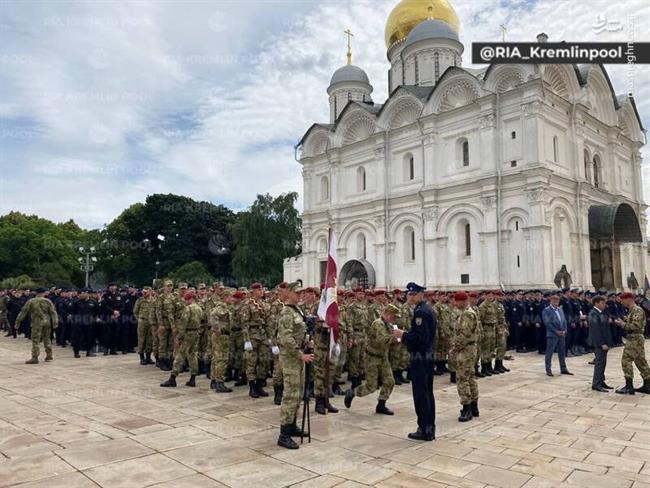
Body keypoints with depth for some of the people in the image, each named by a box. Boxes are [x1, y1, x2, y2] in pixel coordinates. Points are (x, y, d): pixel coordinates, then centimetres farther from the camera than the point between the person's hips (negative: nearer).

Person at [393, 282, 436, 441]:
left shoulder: (420, 311, -18)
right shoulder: (428, 309, 13)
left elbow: (421, 337, -25)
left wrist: (403, 335, -14)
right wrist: (406, 335, 14)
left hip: (419, 358, -10)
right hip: (428, 355, 10)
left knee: (420, 394, -3)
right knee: (428, 392, 13)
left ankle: (424, 430, 4)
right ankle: (430, 428, 21)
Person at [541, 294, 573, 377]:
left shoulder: (560, 310, 15)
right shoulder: (546, 310, -7)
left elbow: (564, 321, 13)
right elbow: (547, 323, -13)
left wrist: (564, 330, -2)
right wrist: (556, 331, -16)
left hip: (561, 334, 7)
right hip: (552, 334, -7)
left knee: (562, 352, 12)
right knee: (549, 353, -1)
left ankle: (563, 369, 21)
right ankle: (548, 370, 6)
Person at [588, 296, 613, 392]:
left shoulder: (602, 313, 14)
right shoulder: (594, 314, -15)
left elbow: (605, 328, 17)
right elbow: (596, 330, -20)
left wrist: (608, 342, 12)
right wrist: (602, 344, -21)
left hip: (604, 342, 9)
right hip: (599, 343, -9)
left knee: (602, 362, 14)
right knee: (600, 362, -7)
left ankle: (601, 382, 22)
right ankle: (596, 384, -2)